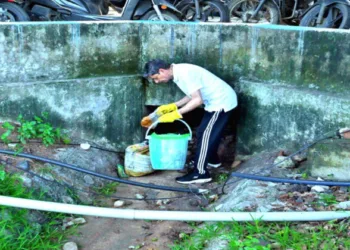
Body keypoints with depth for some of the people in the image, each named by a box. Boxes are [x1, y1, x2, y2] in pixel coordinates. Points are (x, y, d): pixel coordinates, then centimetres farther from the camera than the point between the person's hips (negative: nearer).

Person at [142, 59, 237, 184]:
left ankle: (200, 173, -5)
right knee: (209, 132, 23)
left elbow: (198, 100, -26)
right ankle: (212, 159, 42)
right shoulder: (179, 72, 6)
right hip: (220, 99, 10)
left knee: (204, 134, -8)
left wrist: (176, 114, -24)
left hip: (222, 101, -10)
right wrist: (172, 106, 9)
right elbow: (193, 95, 15)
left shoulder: (184, 73, -24)